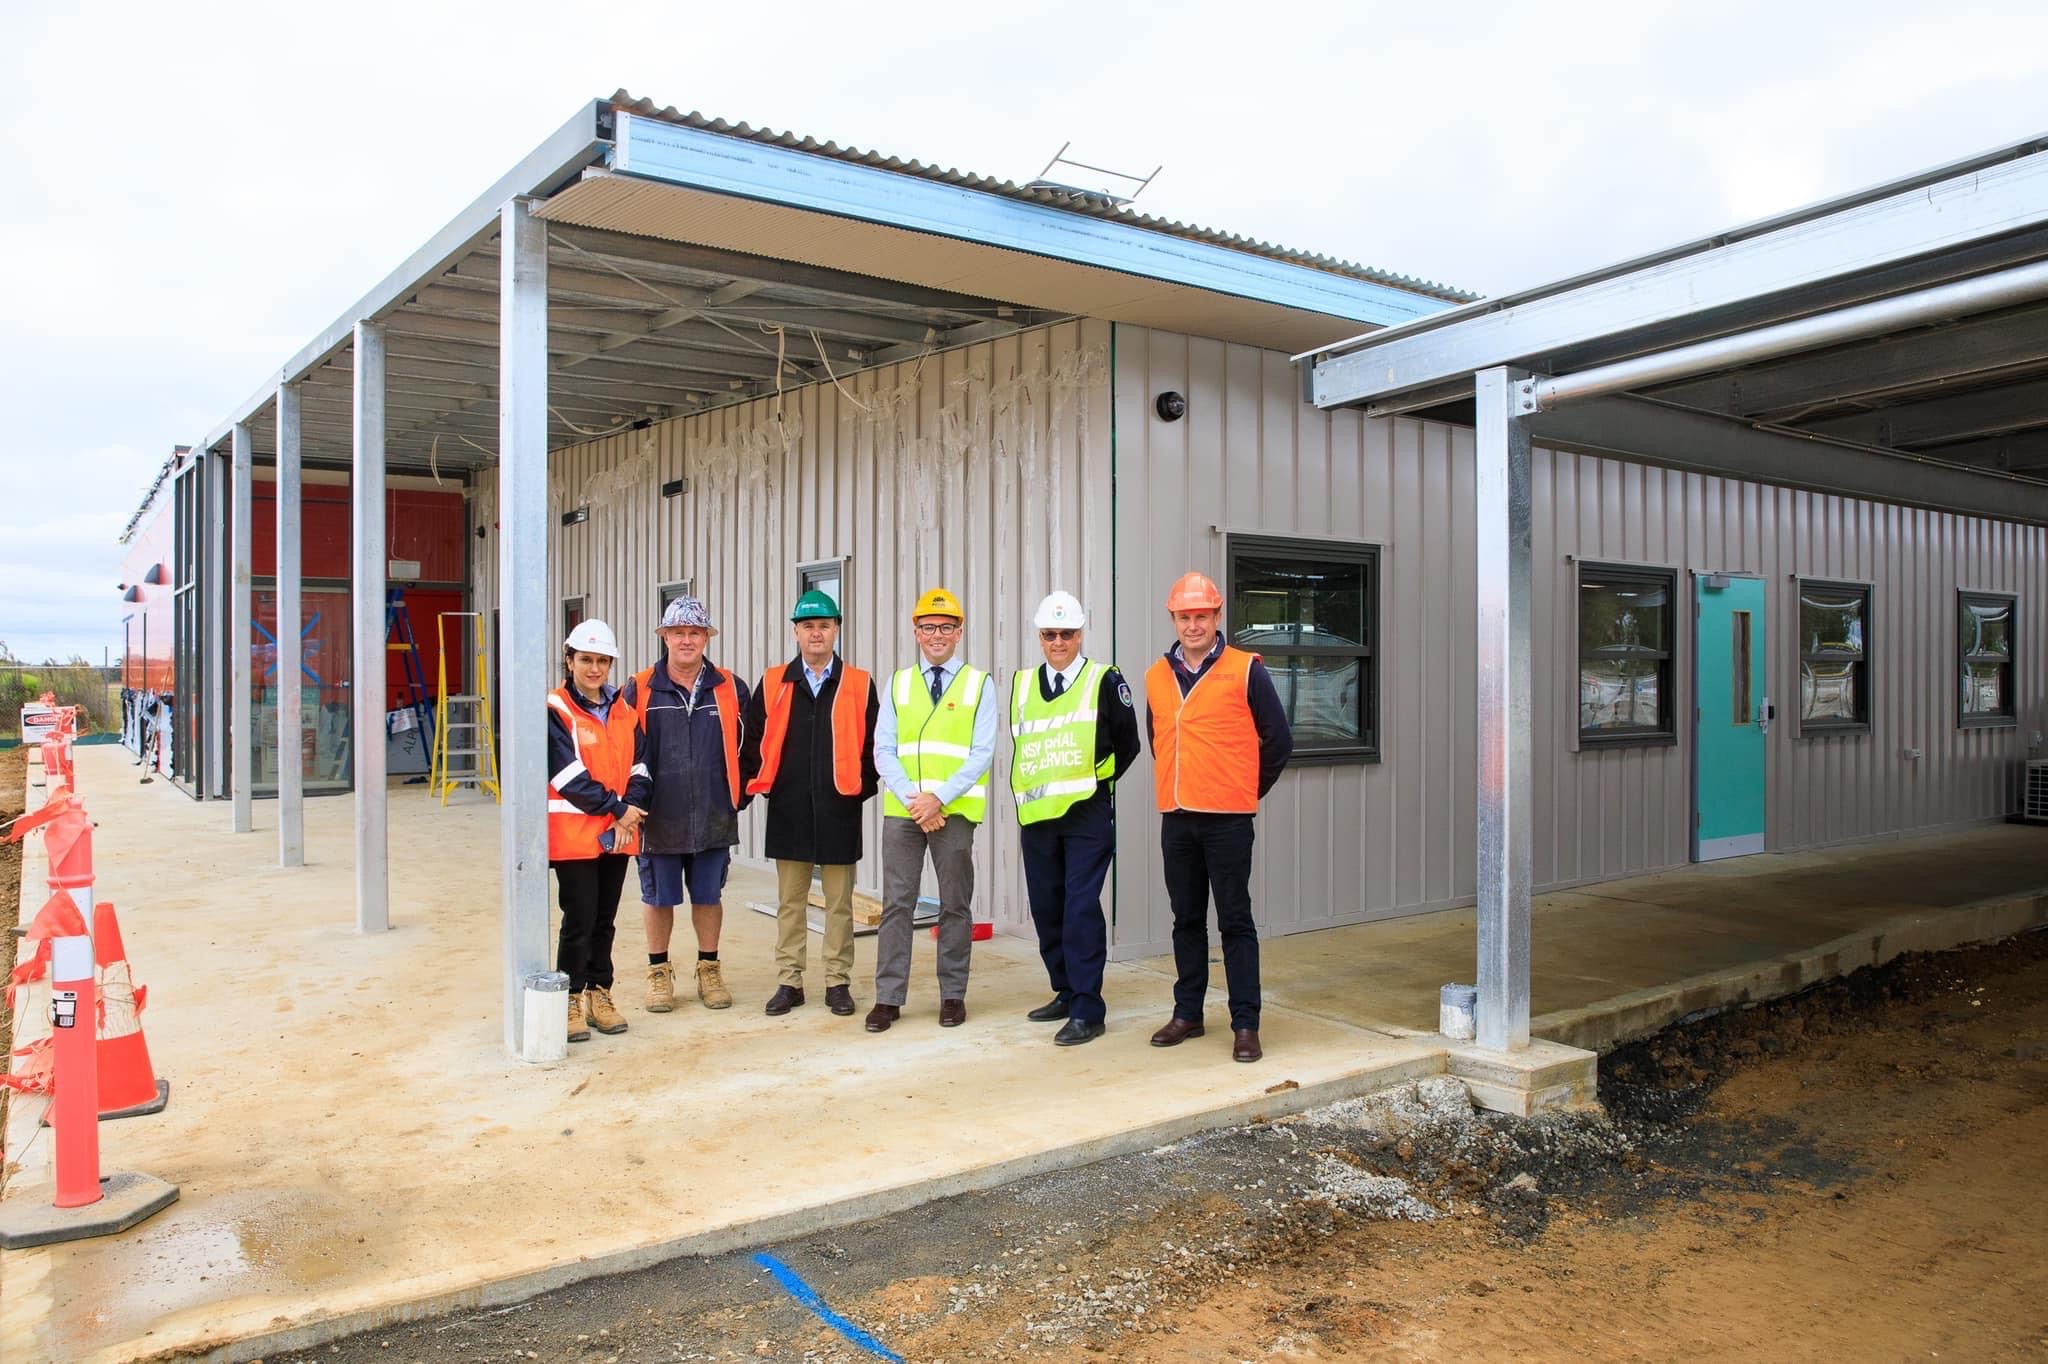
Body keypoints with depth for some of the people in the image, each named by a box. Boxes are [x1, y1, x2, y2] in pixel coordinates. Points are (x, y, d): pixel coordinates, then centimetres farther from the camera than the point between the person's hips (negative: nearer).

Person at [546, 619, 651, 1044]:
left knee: (605, 918, 11)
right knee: (580, 918, -3)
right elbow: (569, 774, -13)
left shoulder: (623, 709, 11)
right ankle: (571, 999, 9)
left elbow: (639, 764, 7)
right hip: (573, 832, -5)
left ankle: (599, 993, 22)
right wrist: (617, 808, -14)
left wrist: (632, 808, -11)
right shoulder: (555, 710, -6)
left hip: (617, 832, 5)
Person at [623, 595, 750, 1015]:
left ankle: (709, 969, 26)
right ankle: (659, 972, 26)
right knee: (658, 898, 10)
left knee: (709, 896, 11)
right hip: (659, 819, -1)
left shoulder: (731, 689, 3)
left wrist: (739, 796, 5)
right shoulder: (640, 690, -1)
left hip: (714, 818, 1)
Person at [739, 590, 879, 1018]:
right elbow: (751, 742, 8)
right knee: (790, 902, 9)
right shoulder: (773, 684, 5)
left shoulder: (859, 685, 2)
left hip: (839, 812, -1)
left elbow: (872, 744, 5)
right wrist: (755, 786, 2)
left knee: (839, 903, 7)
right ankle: (789, 982, 18)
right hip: (787, 812, 1)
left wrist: (863, 788, -1)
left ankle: (838, 983, 16)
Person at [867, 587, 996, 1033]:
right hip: (901, 810, 2)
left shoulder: (979, 685, 4)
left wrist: (939, 798, -14)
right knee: (896, 903, 2)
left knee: (955, 904, 6)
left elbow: (981, 754, -5)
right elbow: (884, 751, 4)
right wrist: (913, 798, -10)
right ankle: (888, 997, 9)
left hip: (955, 811, -2)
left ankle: (953, 995, 17)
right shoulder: (897, 685, 11)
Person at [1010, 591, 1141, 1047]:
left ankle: (1087, 1010, -4)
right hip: (1036, 815, 5)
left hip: (1087, 814, -5)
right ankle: (1066, 993, 24)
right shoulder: (1022, 685, 11)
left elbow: (1127, 745, 6)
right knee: (1045, 908, 10)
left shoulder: (1105, 681, -2)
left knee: (1081, 907, -10)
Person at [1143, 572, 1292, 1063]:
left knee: (1235, 921, -1)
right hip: (1176, 818, 5)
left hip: (1228, 820, -4)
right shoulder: (1157, 677, 9)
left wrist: (1248, 791, 6)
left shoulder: (1245, 671, -4)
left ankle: (1245, 1024, 5)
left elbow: (1278, 740, 1)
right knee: (1187, 919, 13)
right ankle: (1187, 1013, 23)